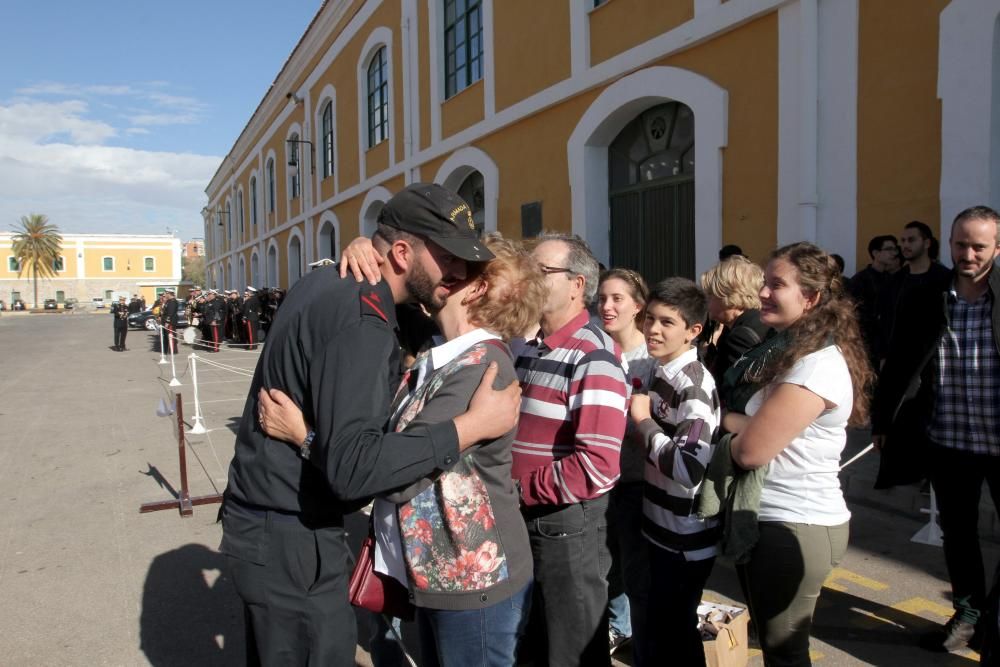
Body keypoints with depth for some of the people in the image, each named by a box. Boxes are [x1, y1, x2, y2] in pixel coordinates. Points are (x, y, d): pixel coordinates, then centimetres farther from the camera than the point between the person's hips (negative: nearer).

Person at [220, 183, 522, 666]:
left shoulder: (326, 281, 4)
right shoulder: (361, 322, -24)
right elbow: (351, 466, -32)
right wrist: (471, 426, -26)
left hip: (264, 517, 10)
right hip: (290, 537, -9)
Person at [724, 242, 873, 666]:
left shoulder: (817, 366, -23)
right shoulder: (788, 348, 9)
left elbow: (750, 450, -26)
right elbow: (756, 425, 8)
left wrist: (726, 420, -7)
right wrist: (741, 423, -12)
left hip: (794, 527, -9)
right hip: (771, 519, 9)